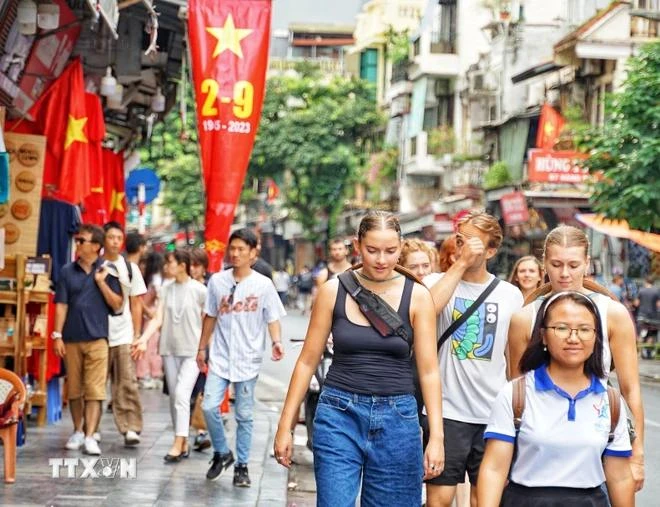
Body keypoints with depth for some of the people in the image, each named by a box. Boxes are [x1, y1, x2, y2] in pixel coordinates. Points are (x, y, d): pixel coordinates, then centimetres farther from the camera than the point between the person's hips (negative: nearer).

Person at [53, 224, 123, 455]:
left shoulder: (107, 271, 1)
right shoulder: (67, 271, 5)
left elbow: (117, 305, 0)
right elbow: (61, 305, 4)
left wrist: (101, 282, -11)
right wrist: (57, 335, -2)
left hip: (97, 338, -2)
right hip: (71, 339, 2)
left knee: (94, 390, -6)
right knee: (74, 389, 10)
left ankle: (90, 436, -7)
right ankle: (78, 432, 23)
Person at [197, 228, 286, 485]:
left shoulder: (263, 285, -3)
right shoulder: (217, 281, 4)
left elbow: (273, 318, -1)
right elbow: (210, 317, 13)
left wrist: (276, 342, -20)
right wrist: (202, 348, 16)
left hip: (248, 359, -2)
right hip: (220, 357, 2)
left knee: (244, 415, 5)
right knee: (209, 406, -9)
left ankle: (242, 466, 17)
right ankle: (221, 453, 13)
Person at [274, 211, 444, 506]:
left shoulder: (417, 296, -1)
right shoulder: (333, 291, 0)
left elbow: (428, 370, -1)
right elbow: (308, 361, 4)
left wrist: (436, 436, -7)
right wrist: (285, 425, 3)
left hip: (396, 418, 1)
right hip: (340, 415, -1)